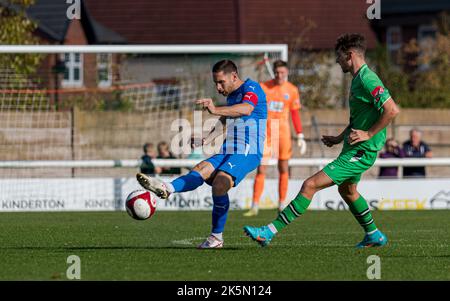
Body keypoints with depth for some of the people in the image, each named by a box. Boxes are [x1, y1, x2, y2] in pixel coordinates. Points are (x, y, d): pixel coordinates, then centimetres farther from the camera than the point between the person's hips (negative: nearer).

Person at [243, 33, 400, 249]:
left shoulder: (367, 80, -20)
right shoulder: (358, 79, 12)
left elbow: (392, 110, -28)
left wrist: (369, 134, -23)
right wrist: (339, 138, 20)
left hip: (361, 152, -11)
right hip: (354, 149, 11)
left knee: (310, 185, -14)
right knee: (347, 190, 33)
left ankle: (270, 231, -15)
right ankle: (374, 235, 46)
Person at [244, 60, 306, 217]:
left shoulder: (292, 90, 3)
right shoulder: (263, 87, -1)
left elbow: (295, 114, 9)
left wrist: (300, 137, 6)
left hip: (283, 131, 1)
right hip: (265, 132, -1)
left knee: (283, 169, 4)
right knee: (261, 170, -6)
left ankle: (282, 206, 13)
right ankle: (255, 206, -4)